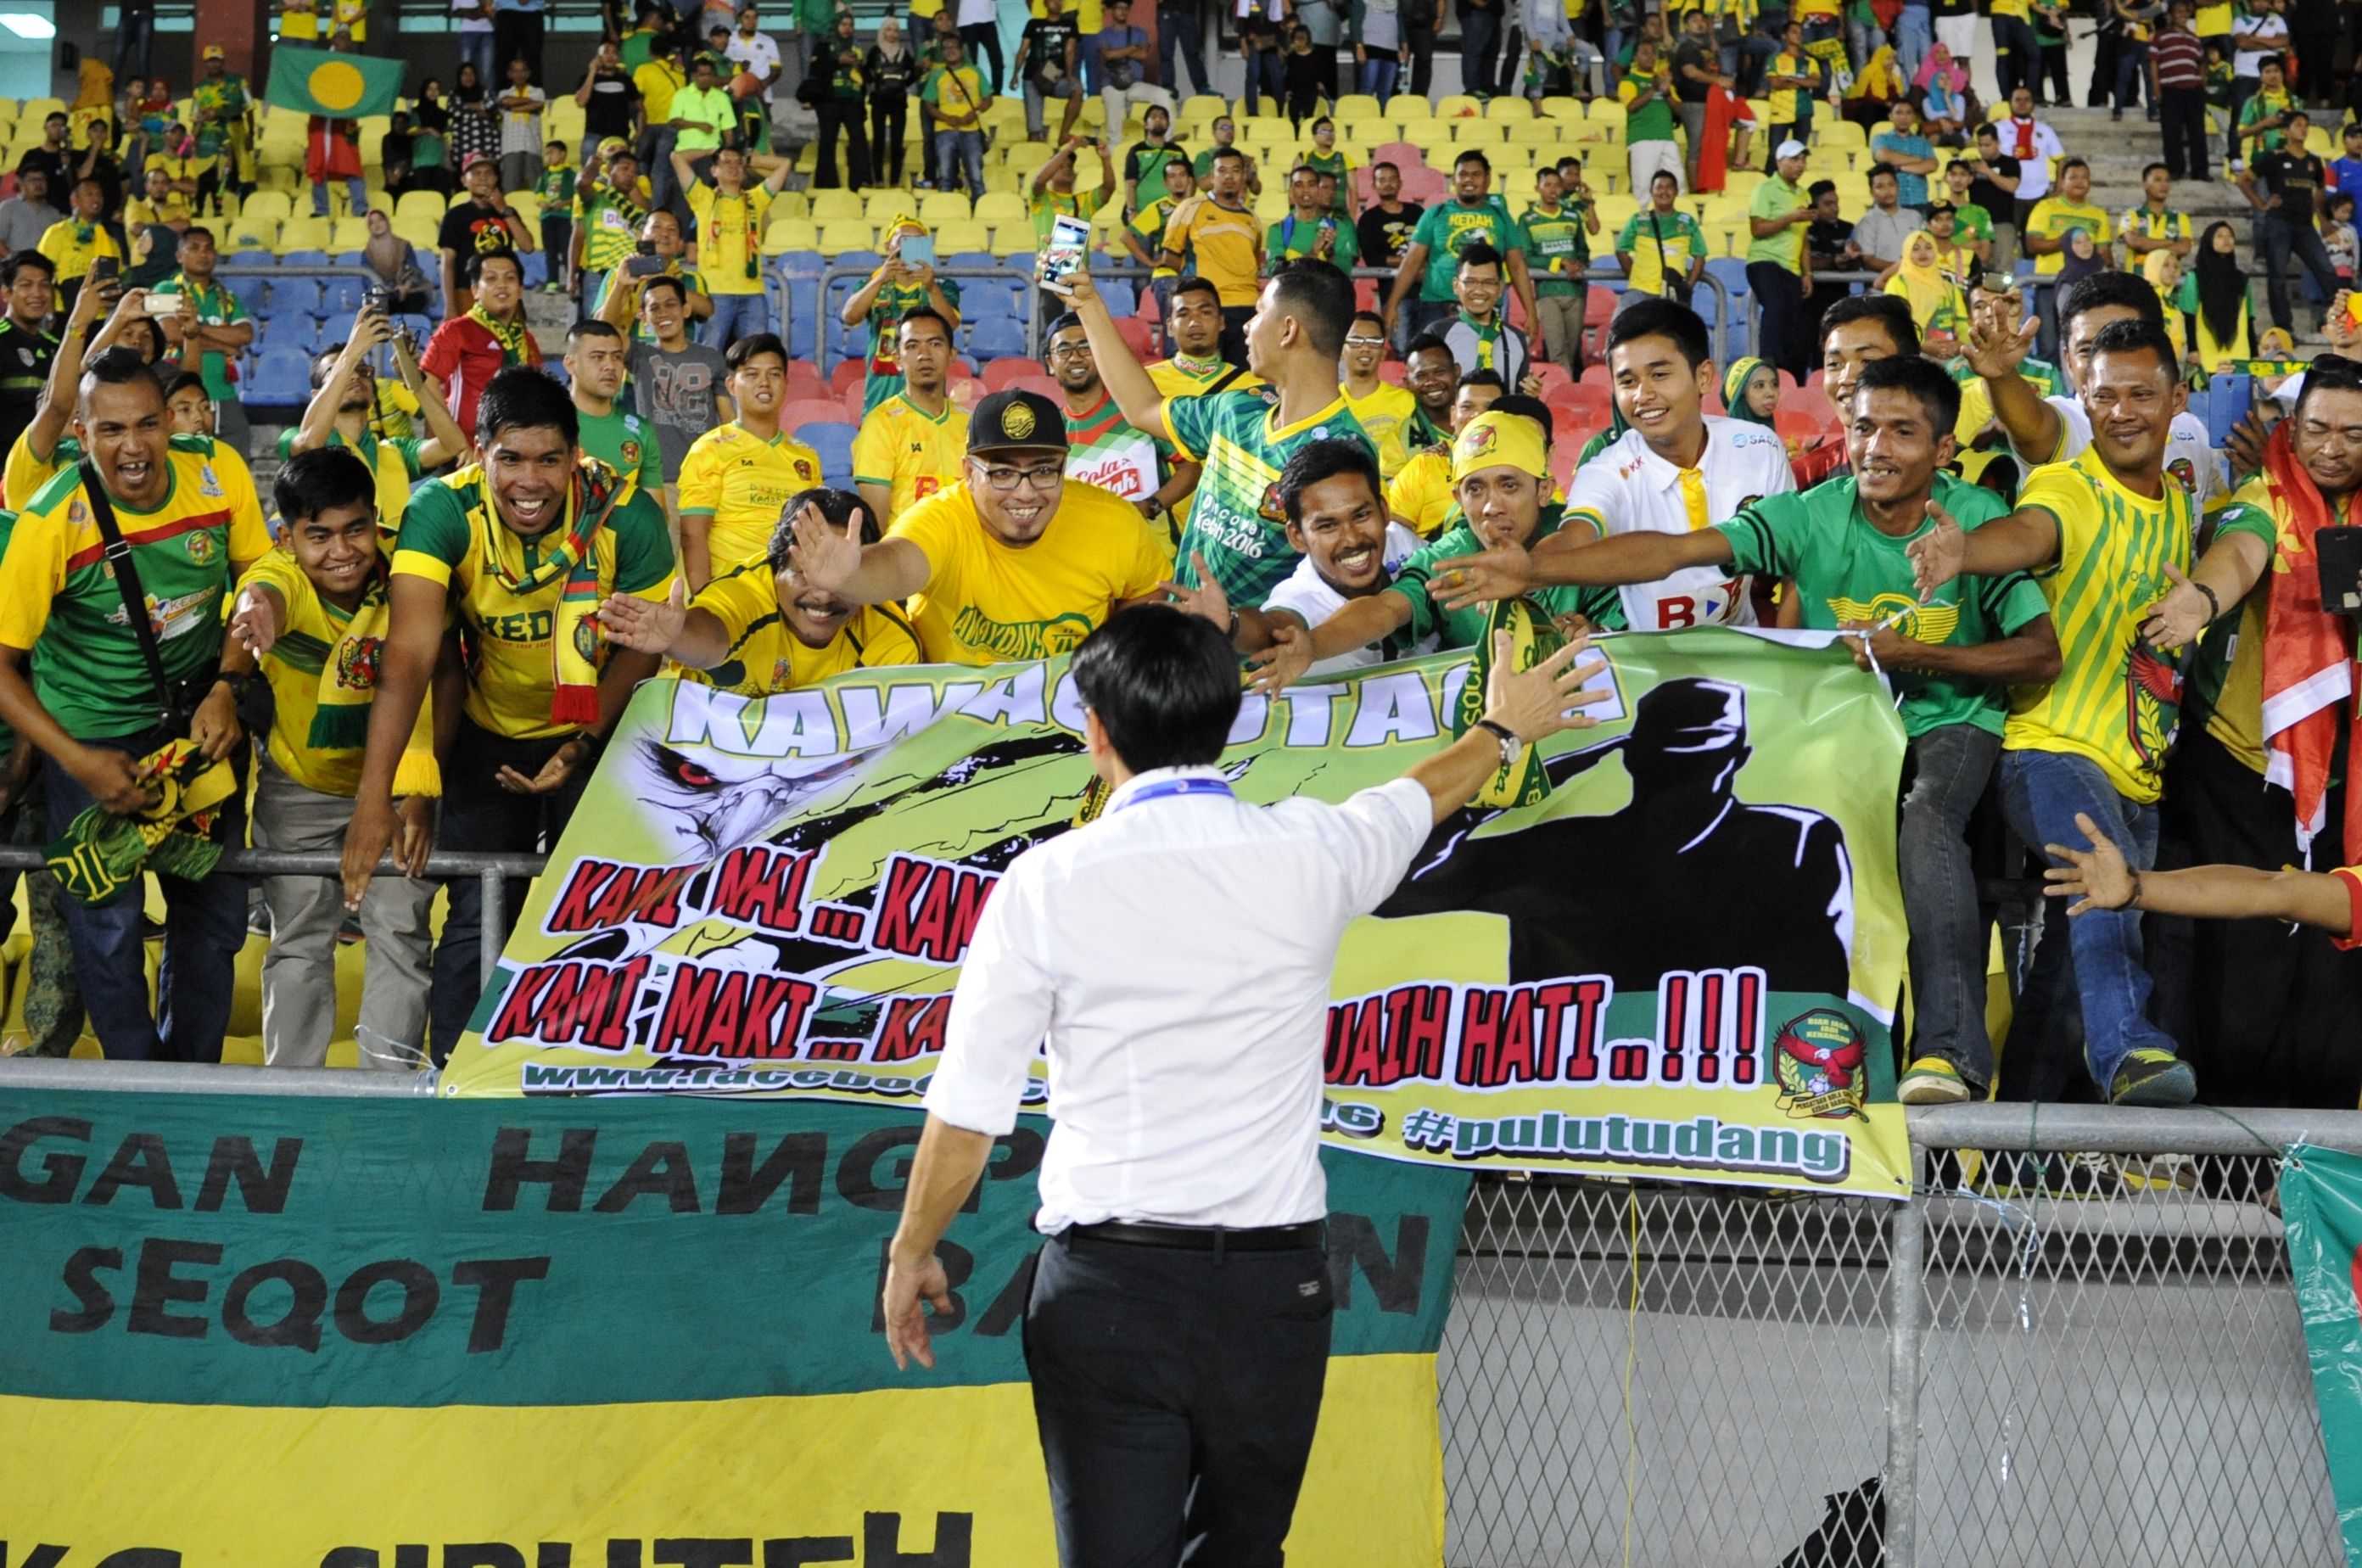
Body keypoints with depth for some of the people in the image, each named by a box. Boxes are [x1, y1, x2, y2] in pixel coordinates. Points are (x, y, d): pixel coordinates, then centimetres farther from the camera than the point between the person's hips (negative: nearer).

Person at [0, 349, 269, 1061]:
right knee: (109, 923, 3)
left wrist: (227, 690, -13)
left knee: (214, 910, 13)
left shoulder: (217, 474, -18)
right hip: (94, 729, -3)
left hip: (200, 716, 3)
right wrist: (81, 764, -24)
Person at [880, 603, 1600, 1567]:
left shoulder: (1049, 882, -7)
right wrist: (1503, 729, 46)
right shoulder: (1309, 854, 0)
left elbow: (967, 1110, -3)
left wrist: (912, 1253, 13)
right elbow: (1420, 798, 24)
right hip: (1272, 1280, 2)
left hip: (1108, 1279, -2)